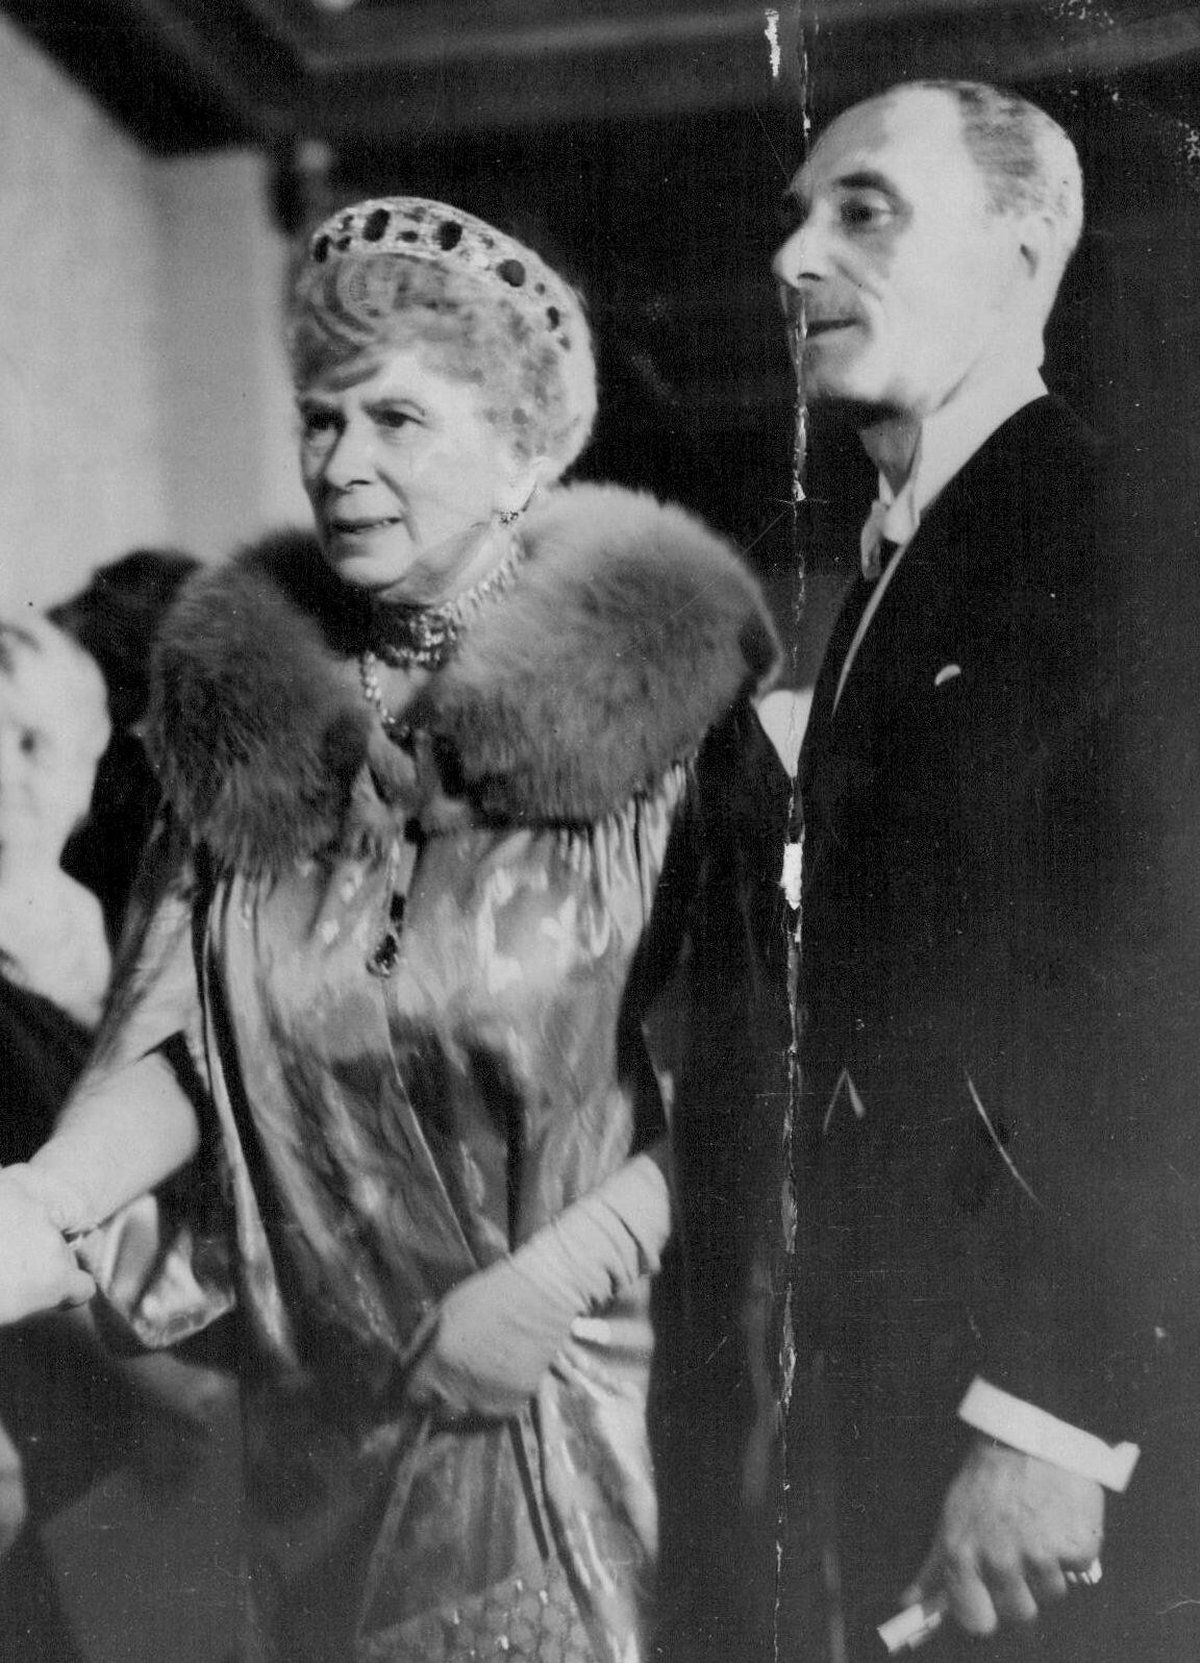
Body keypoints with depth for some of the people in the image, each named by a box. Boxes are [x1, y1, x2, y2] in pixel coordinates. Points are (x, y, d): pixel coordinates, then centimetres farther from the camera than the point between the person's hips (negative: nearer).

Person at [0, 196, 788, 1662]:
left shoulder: (660, 695, -11)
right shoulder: (247, 701, 2)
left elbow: (746, 1091, -10)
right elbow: (178, 1045, -1)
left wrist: (558, 1277, -18)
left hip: (607, 1418, -3)